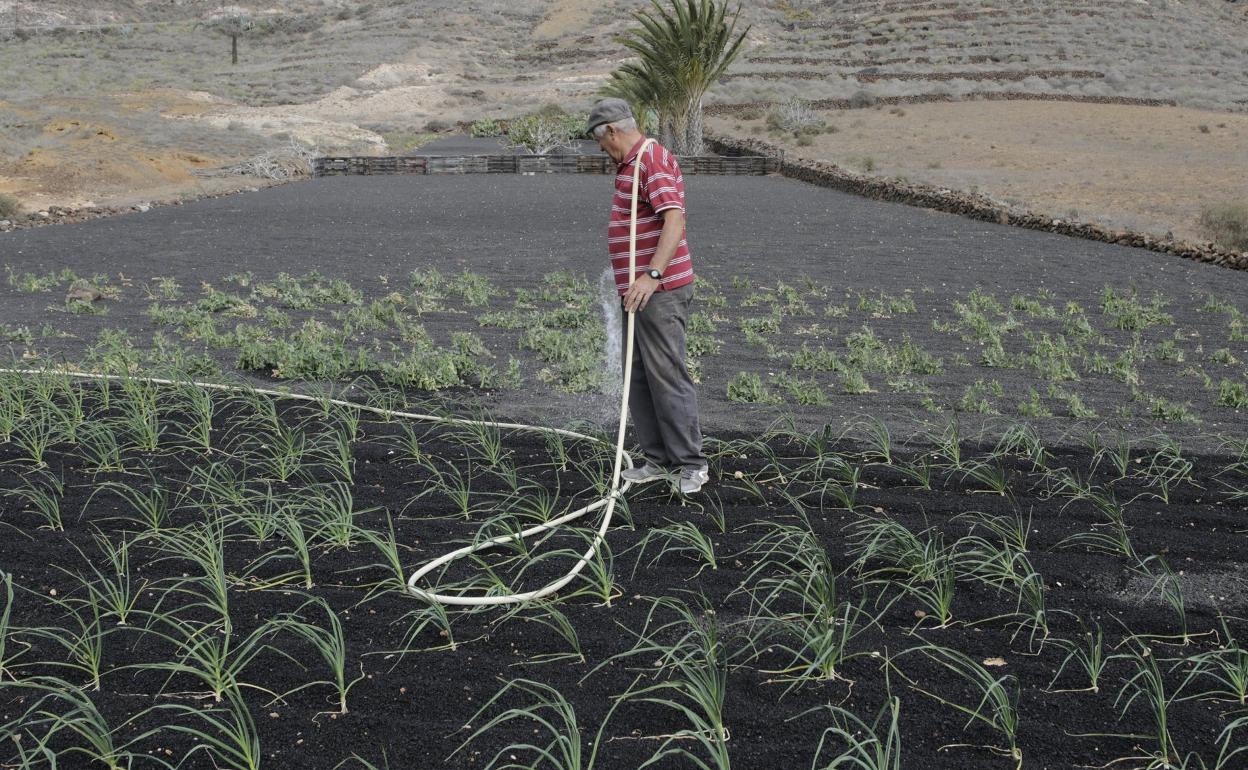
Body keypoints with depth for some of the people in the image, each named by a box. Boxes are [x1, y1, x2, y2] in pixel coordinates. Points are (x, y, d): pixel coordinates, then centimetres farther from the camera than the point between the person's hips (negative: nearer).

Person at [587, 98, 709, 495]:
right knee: (638, 377, 12)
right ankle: (659, 459, 19)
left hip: (660, 291, -11)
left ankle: (690, 465, -2)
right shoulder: (631, 164, 18)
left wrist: (652, 275, -35)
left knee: (667, 376, -8)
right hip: (637, 291, 11)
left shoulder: (652, 160, -15)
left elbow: (675, 220, -27)